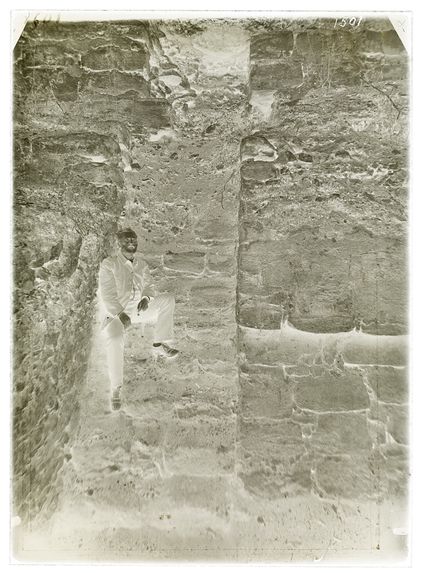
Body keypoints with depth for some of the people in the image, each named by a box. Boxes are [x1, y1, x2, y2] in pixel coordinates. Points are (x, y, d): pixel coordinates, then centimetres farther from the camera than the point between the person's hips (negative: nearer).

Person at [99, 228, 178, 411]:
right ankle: (115, 388, -17)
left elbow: (149, 286, 11)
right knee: (114, 340, -34)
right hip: (117, 312, -4)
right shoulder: (109, 264, -4)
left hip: (139, 308, 5)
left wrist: (146, 298, -13)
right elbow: (107, 295, -11)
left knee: (168, 300, -16)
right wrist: (120, 314, -24)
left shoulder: (141, 264, 11)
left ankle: (160, 344, -13)